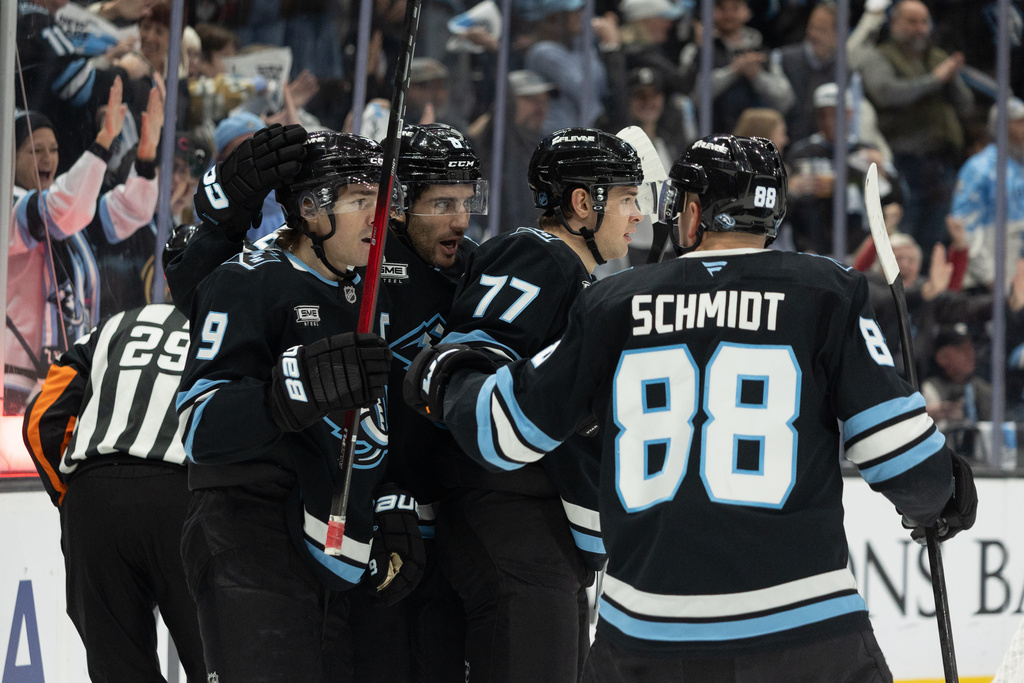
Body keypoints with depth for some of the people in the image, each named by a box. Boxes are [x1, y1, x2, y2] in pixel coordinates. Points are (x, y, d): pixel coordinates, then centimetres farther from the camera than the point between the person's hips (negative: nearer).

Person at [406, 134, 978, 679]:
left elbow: (508, 431, 12)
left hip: (648, 636, 2)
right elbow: (893, 444, -5)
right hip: (798, 628, -2)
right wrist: (939, 499, 17)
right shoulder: (828, 292, 0)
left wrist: (447, 381, 33)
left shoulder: (612, 306, 6)